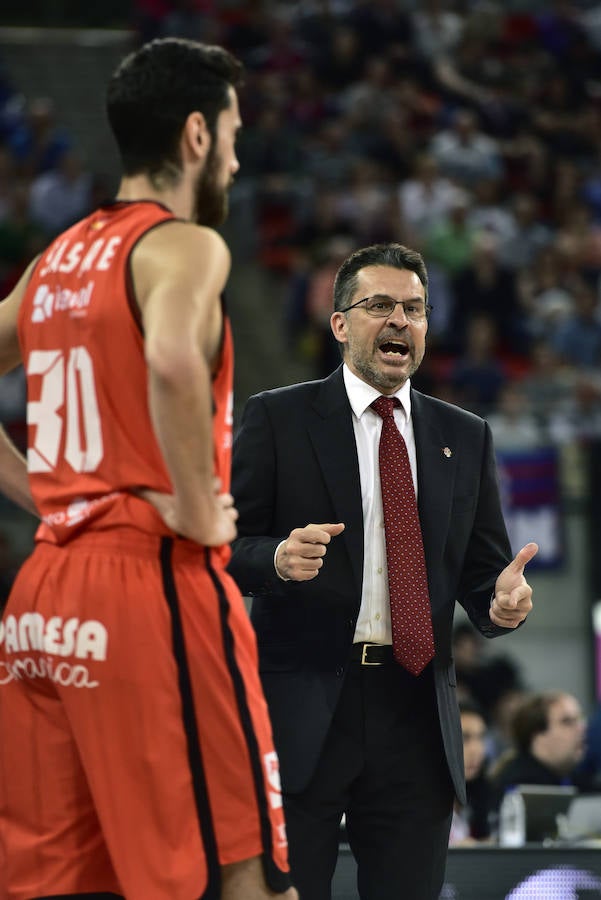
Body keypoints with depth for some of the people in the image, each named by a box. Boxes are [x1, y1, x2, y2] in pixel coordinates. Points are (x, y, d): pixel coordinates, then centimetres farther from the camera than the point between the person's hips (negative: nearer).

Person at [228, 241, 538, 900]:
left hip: (415, 722, 3)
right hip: (300, 717, -3)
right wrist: (278, 558, -21)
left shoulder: (465, 438, 15)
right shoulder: (278, 418, 4)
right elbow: (222, 548, 0)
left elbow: (481, 567, 15)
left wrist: (501, 600, -9)